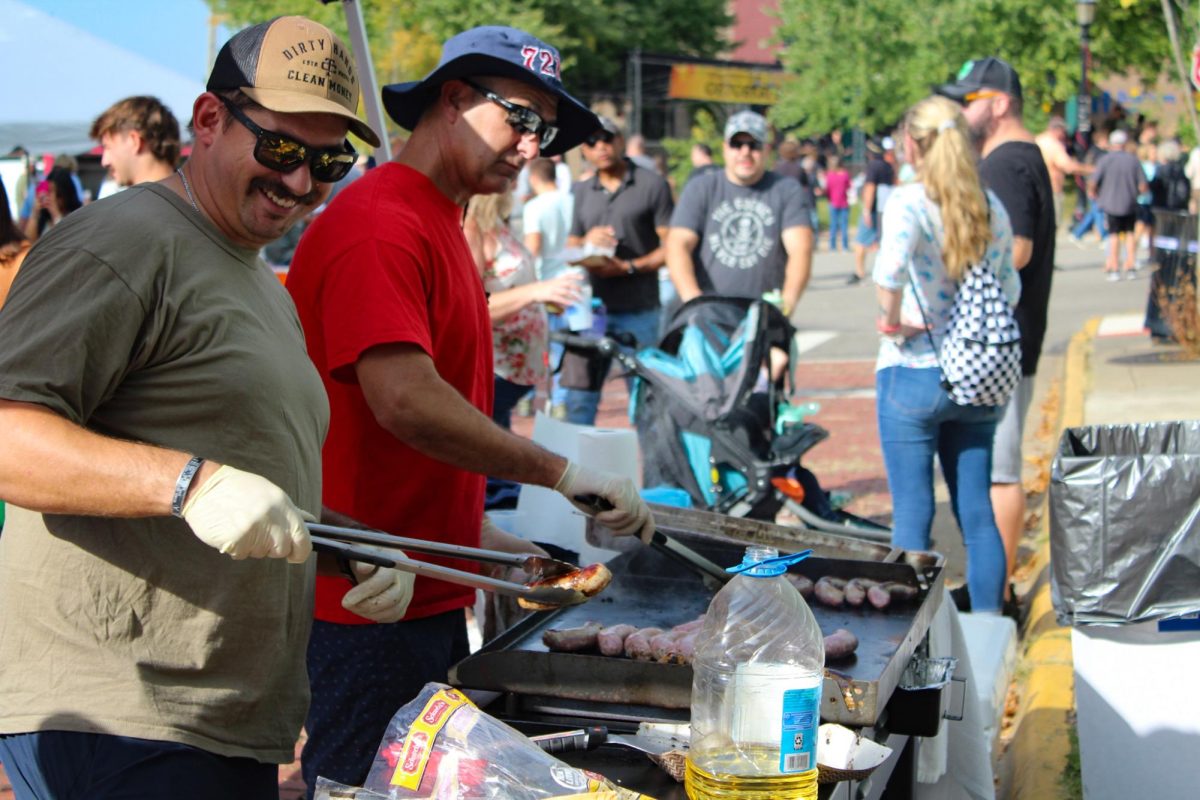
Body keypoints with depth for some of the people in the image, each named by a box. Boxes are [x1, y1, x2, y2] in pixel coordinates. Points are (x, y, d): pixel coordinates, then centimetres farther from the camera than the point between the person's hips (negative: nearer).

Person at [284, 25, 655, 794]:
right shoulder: (380, 224, -16)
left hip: (431, 598, 10)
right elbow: (406, 402, -27)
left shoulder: (442, 228, 16)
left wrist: (482, 539, 17)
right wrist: (561, 472, -22)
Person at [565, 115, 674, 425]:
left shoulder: (651, 184, 1)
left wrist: (629, 267, -16)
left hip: (639, 310, -4)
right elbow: (570, 249, 18)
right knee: (579, 397, 3)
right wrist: (587, 242, -5)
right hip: (591, 307, 4)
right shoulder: (581, 191, 16)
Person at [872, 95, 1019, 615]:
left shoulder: (910, 202, -12)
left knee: (912, 516, 2)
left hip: (913, 374, -5)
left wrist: (891, 321, -16)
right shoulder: (991, 207, 5)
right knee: (977, 514, 12)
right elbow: (1009, 288, 12)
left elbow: (891, 267, -31)